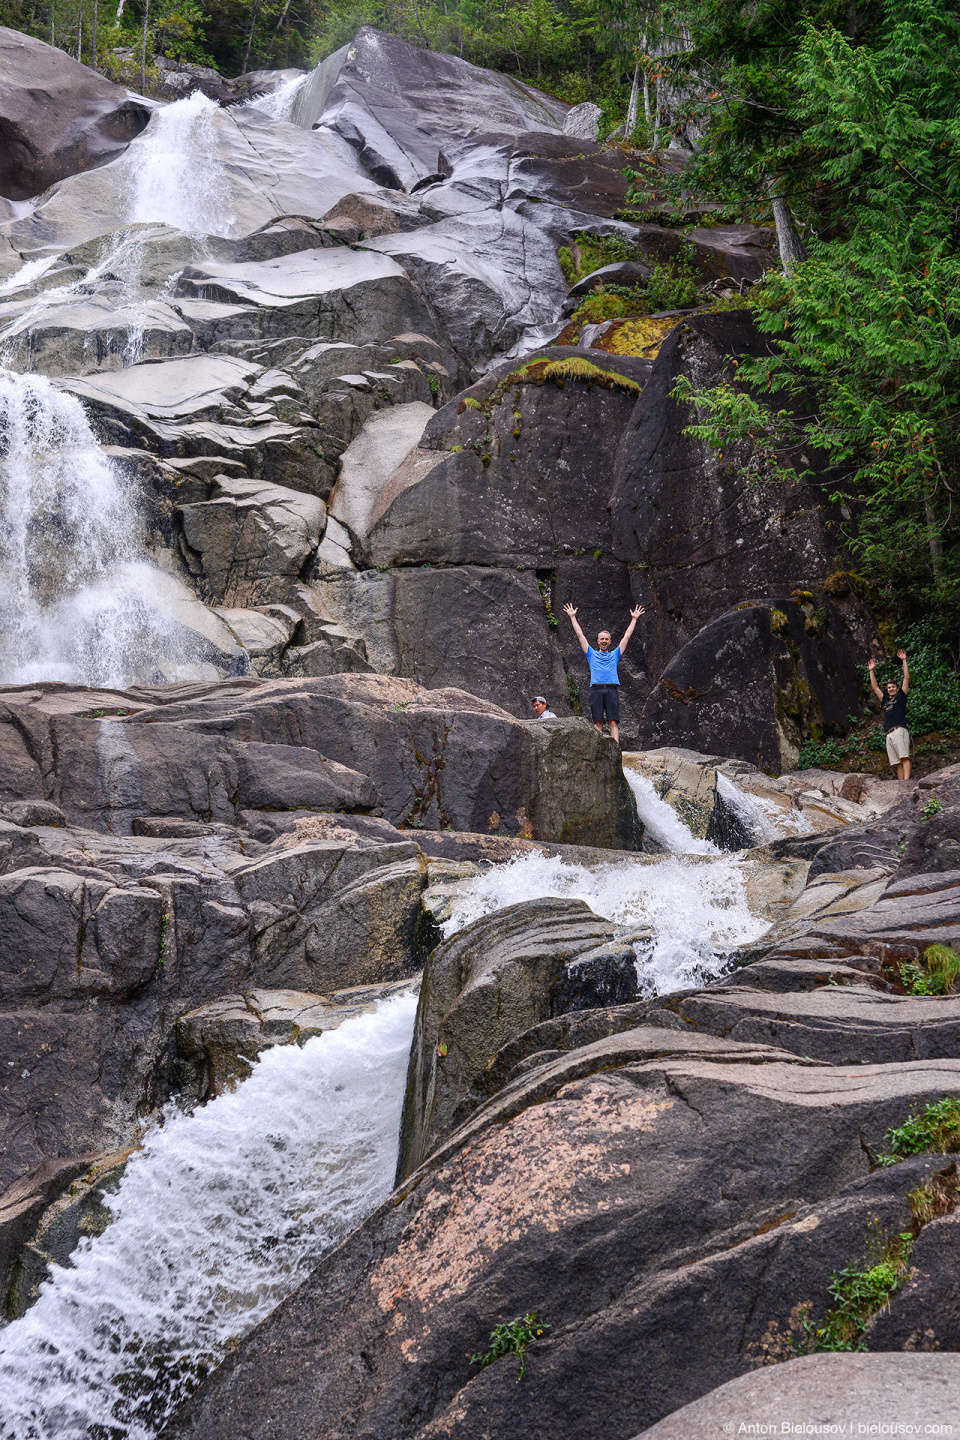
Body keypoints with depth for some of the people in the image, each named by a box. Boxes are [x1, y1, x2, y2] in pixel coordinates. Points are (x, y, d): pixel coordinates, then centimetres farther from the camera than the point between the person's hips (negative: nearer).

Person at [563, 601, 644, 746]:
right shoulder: (592, 654, 23)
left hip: (612, 689, 0)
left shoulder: (615, 655, 25)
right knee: (598, 721, -6)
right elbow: (580, 635, 24)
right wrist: (572, 617, 25)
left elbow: (627, 636, 28)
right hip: (596, 689, 0)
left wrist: (634, 619, 29)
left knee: (613, 722, -9)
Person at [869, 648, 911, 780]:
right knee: (897, 763, -2)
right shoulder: (885, 700, 26)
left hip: (900, 730, -6)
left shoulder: (901, 697, 14)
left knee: (904, 758, -18)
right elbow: (875, 687, 32)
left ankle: (906, 781, -31)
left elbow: (907, 678, 9)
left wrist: (904, 661, 9)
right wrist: (871, 671, 33)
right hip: (889, 734, 6)